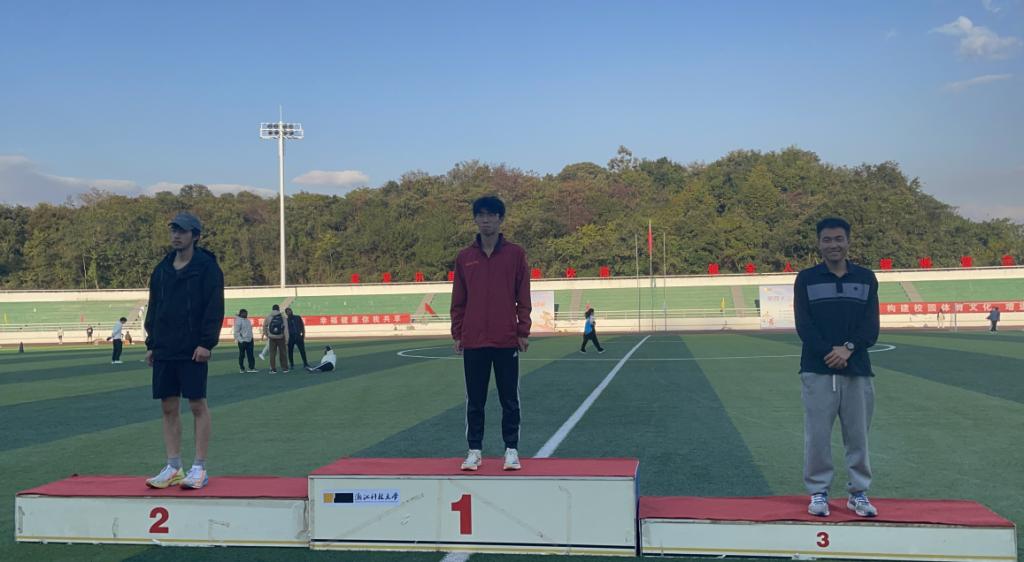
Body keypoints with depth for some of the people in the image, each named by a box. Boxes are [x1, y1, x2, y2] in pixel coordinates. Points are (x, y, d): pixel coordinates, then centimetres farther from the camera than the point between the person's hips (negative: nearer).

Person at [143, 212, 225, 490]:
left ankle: (199, 468, 5)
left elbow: (215, 308, -9)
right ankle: (173, 468, 14)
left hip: (193, 351, -6)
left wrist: (206, 343, -16)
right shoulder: (161, 269, 14)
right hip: (163, 350, 6)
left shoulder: (207, 267, -4)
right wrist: (151, 343, 11)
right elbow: (153, 309, 18)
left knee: (198, 405, -2)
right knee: (169, 408, 7)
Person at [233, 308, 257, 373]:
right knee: (242, 355, 2)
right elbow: (236, 332, -14)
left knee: (250, 354, 5)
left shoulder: (248, 320, 13)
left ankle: (251, 367, 7)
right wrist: (240, 340, -19)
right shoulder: (239, 321, -11)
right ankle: (241, 368, 11)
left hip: (249, 340, 7)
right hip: (242, 341, -7)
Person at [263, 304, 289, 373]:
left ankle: (273, 369, 2)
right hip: (281, 338, 0)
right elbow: (286, 329, -6)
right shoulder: (282, 317, -3)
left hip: (272, 338, 0)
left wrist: (267, 335, 20)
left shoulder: (268, 317, 0)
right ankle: (285, 368, 12)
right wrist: (286, 339, -4)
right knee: (282, 353, 10)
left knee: (272, 354, 4)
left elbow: (264, 327, 8)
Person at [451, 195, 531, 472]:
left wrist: (523, 332, -3)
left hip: (506, 340, -2)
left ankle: (511, 450, 15)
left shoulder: (515, 254, 2)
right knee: (475, 401, 8)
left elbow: (523, 297, 2)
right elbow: (458, 301, 9)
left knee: (509, 400, 5)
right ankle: (474, 450, 17)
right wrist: (457, 334, 4)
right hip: (473, 341, 2)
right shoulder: (464, 258, 7)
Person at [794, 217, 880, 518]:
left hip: (857, 369, 2)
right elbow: (803, 324, -3)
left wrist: (848, 348, -15)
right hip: (817, 370, -2)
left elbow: (871, 325, 2)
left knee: (858, 434, 6)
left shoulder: (866, 278, 10)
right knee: (817, 434, -1)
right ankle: (818, 492, 11)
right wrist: (827, 353, -16)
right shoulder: (806, 278, 5)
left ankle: (858, 493, 18)